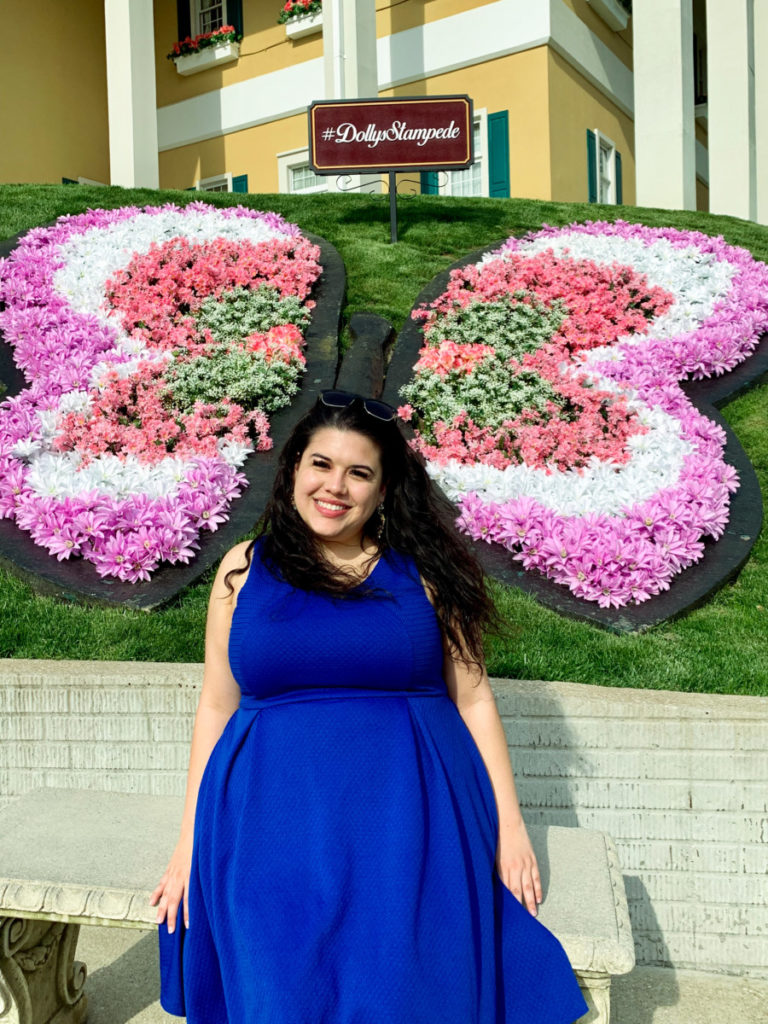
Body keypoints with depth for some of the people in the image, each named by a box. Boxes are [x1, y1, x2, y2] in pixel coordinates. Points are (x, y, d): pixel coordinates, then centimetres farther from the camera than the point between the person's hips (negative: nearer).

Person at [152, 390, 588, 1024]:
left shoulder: (422, 572, 5)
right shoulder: (245, 569, 7)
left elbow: (473, 699, 6)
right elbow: (216, 707, 9)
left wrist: (509, 825, 1)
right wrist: (192, 841, 7)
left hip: (410, 814, 0)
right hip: (278, 821, 1)